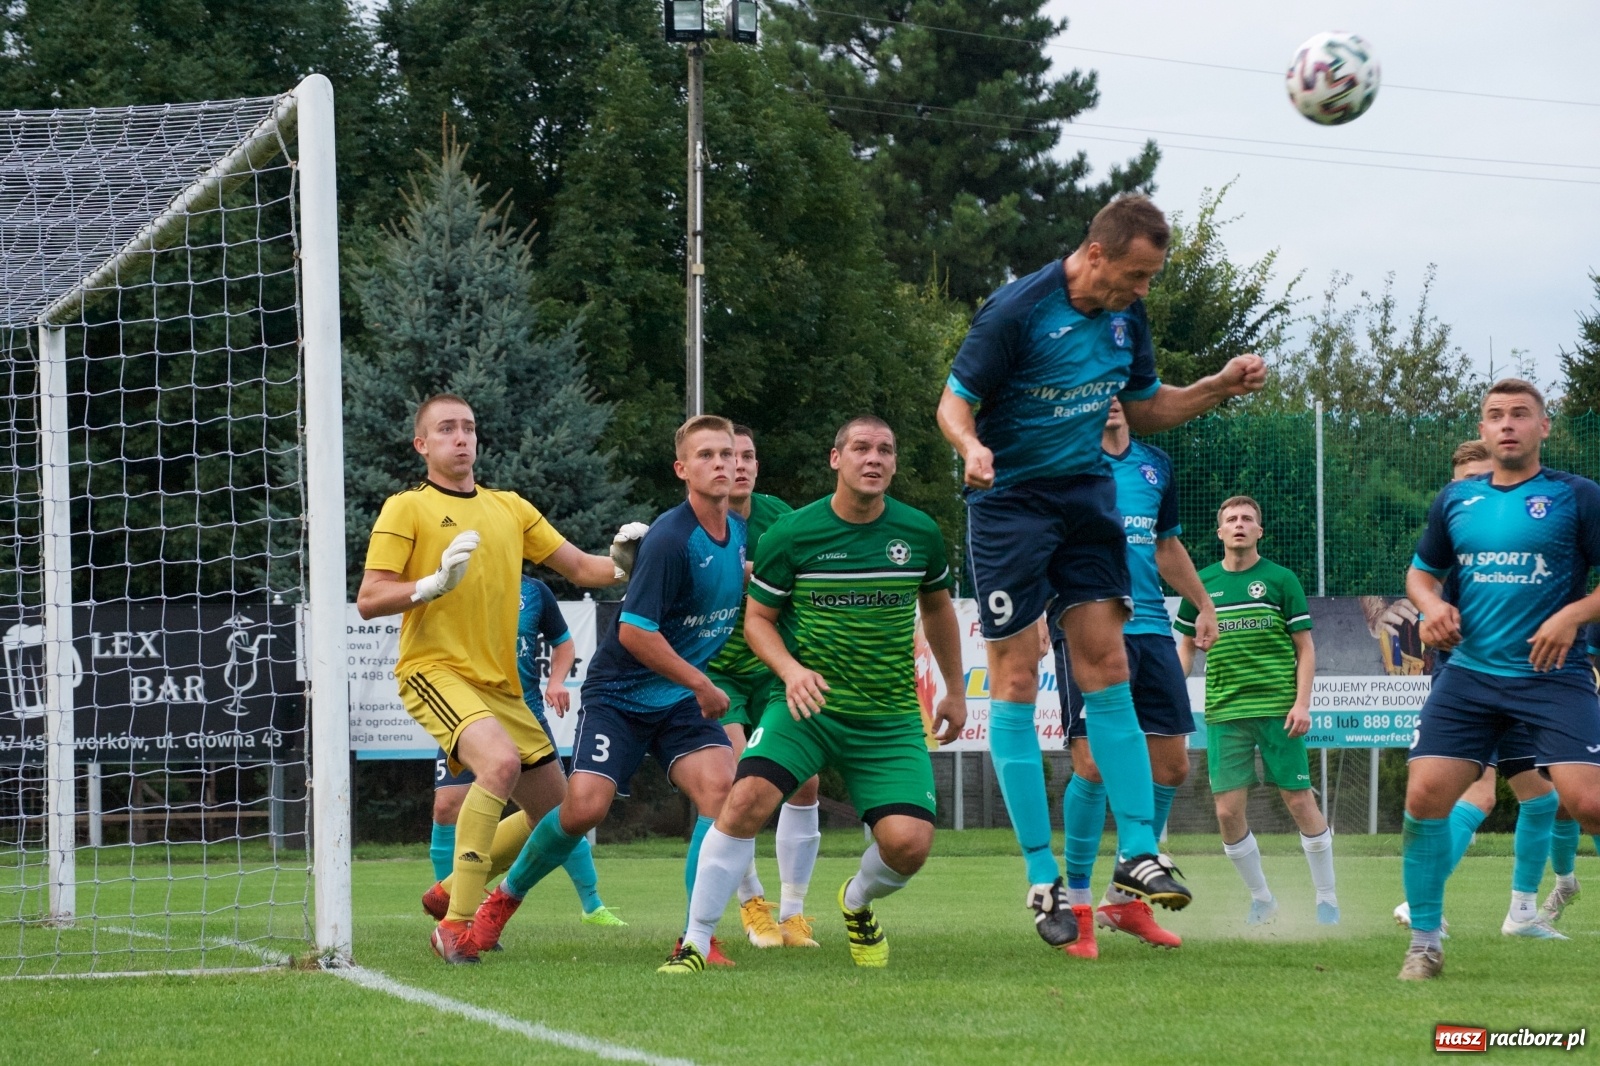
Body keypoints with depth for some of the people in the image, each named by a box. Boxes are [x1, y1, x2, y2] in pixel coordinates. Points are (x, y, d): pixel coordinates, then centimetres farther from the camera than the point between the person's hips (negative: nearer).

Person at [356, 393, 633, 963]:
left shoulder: (510, 507, 15)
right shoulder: (407, 508, -1)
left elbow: (578, 567, 15)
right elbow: (368, 600, -7)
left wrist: (620, 565, -7)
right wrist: (435, 583, -23)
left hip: (500, 682, 7)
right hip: (435, 672, -7)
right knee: (500, 762, -33)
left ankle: (454, 890, 29)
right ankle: (456, 924, -26)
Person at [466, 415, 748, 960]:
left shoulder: (738, 532, 5)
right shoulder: (670, 539, -21)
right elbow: (634, 631, -22)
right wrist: (701, 684, -16)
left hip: (684, 700, 6)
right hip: (620, 692, -6)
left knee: (717, 786, -21)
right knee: (585, 807, -16)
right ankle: (505, 895, 13)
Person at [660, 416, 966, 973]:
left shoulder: (920, 533, 2)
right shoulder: (791, 534, -6)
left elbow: (937, 605, 20)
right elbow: (757, 617, 4)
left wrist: (955, 692, 24)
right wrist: (791, 669, -16)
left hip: (891, 716, 2)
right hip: (807, 704, -2)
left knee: (908, 843, -15)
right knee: (748, 798, -27)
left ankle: (857, 903, 23)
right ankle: (695, 943, -15)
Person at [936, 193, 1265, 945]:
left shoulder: (1127, 316, 3)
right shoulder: (1016, 312, -17)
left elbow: (1143, 408, 16)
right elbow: (954, 403, -11)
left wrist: (1220, 387, 2)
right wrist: (972, 447, -33)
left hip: (1087, 496, 6)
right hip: (1010, 500, -5)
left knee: (1107, 672, 0)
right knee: (1016, 682, -4)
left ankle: (1137, 854, 1)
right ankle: (1041, 876, -1)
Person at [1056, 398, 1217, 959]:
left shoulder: (1155, 465, 15)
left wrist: (1203, 604, 29)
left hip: (1150, 627, 6)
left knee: (1171, 765, 5)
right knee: (1094, 761, -14)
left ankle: (1124, 899, 20)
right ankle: (1076, 904, -1)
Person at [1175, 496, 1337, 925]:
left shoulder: (1280, 580, 2)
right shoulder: (1202, 584, 9)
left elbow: (1305, 648, 3)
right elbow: (1186, 645, 20)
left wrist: (1302, 703, -7)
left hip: (1277, 708, -2)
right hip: (1224, 712, 2)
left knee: (1299, 802, -2)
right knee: (1227, 811, -4)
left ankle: (1327, 897, 12)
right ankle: (1261, 898, 14)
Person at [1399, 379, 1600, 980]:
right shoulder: (1454, 501, 11)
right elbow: (1421, 571, 23)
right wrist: (1432, 605, 1)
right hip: (1470, 675, 4)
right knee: (1425, 795, -8)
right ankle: (1424, 943, 6)